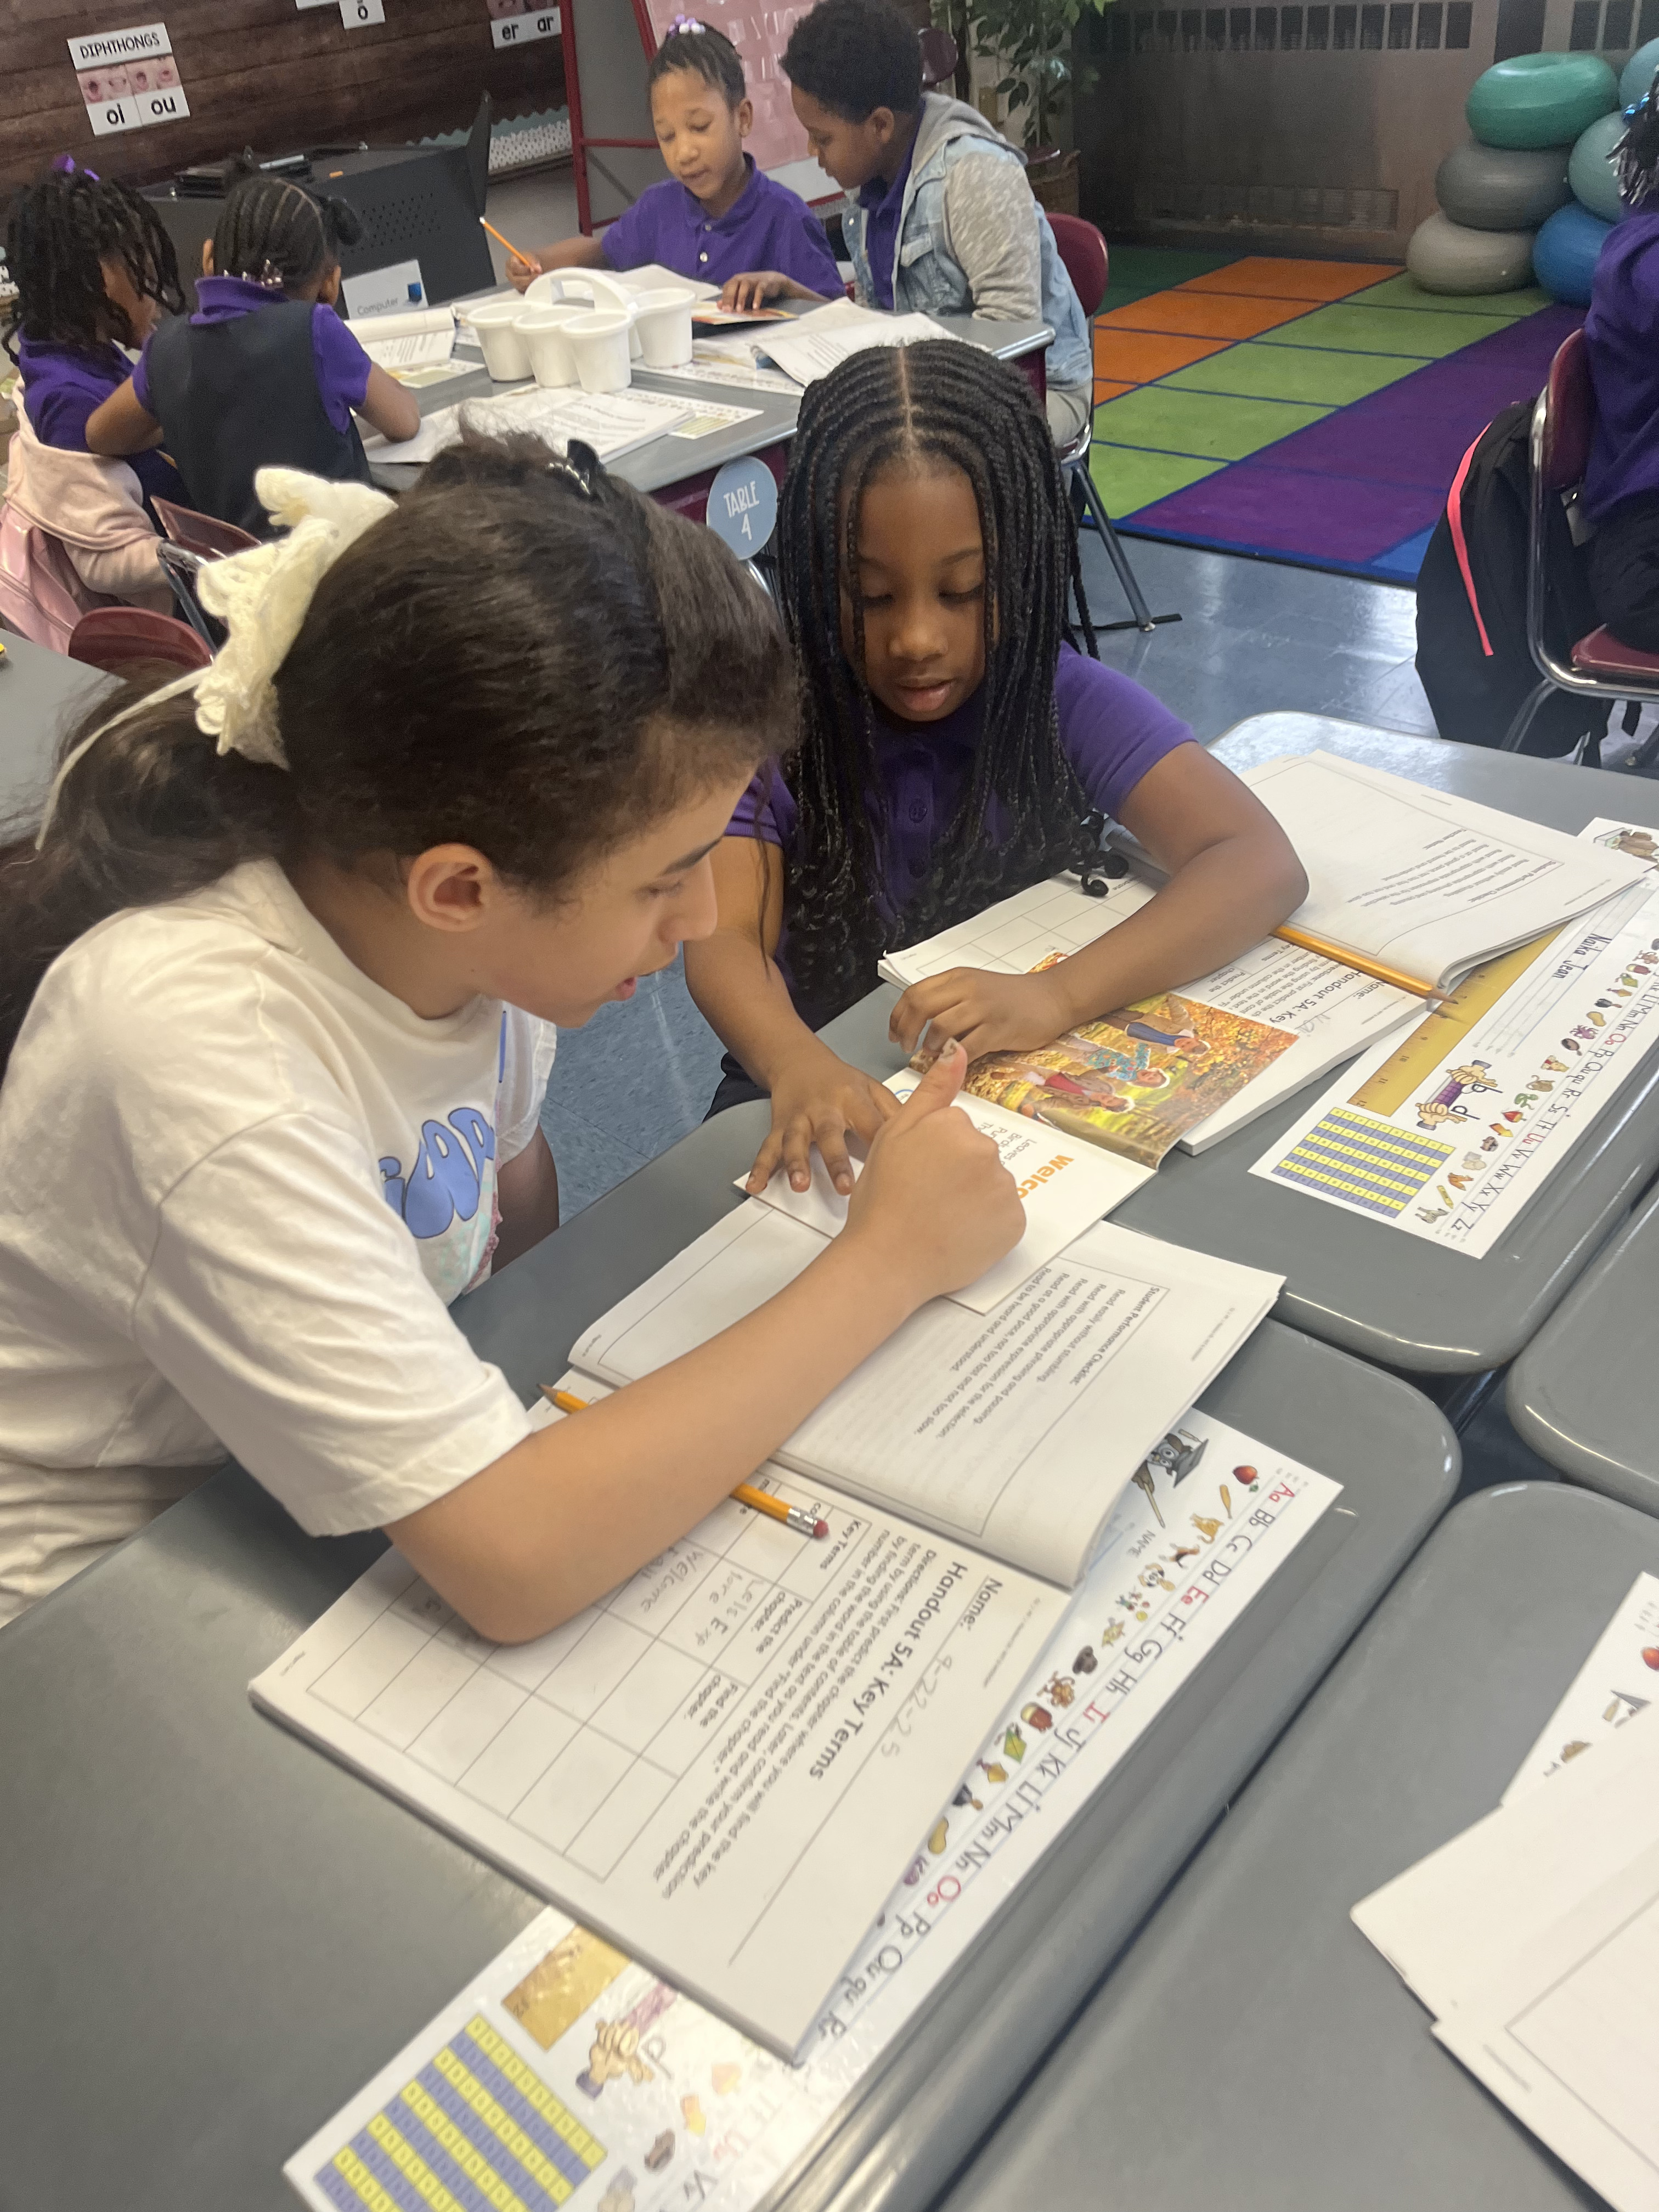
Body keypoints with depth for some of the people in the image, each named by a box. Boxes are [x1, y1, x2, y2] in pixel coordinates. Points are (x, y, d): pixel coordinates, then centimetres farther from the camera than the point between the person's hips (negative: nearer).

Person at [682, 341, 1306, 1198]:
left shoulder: (1064, 701, -9)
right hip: (825, 1099, 3)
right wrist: (796, 1066, -43)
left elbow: (1262, 864, -21)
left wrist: (1054, 996, -37)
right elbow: (725, 936, -19)